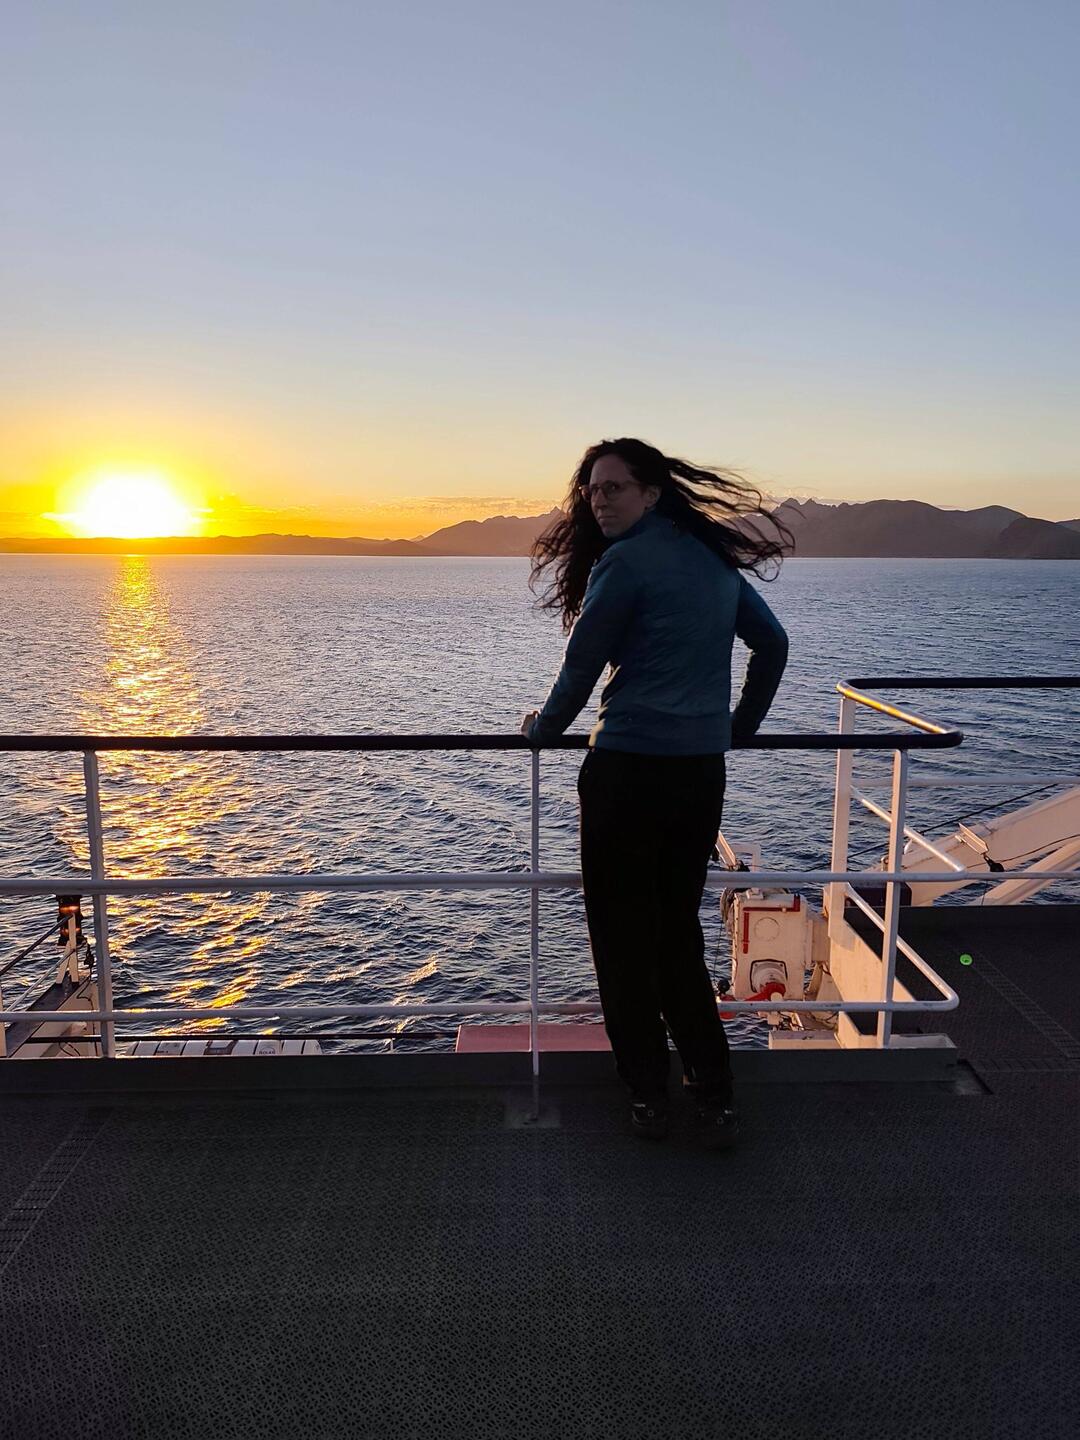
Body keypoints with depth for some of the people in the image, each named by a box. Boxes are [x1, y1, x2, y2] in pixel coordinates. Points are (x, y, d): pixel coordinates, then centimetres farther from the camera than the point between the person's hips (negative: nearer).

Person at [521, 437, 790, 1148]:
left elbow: (583, 664, -7)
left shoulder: (624, 562, -9)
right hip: (704, 770, 7)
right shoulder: (716, 555, 14)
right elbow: (774, 644, 19)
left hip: (630, 769, -7)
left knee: (624, 937, 7)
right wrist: (740, 726, 26)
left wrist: (543, 728, 10)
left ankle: (647, 1094, 17)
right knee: (679, 931, 17)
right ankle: (716, 1096, 21)